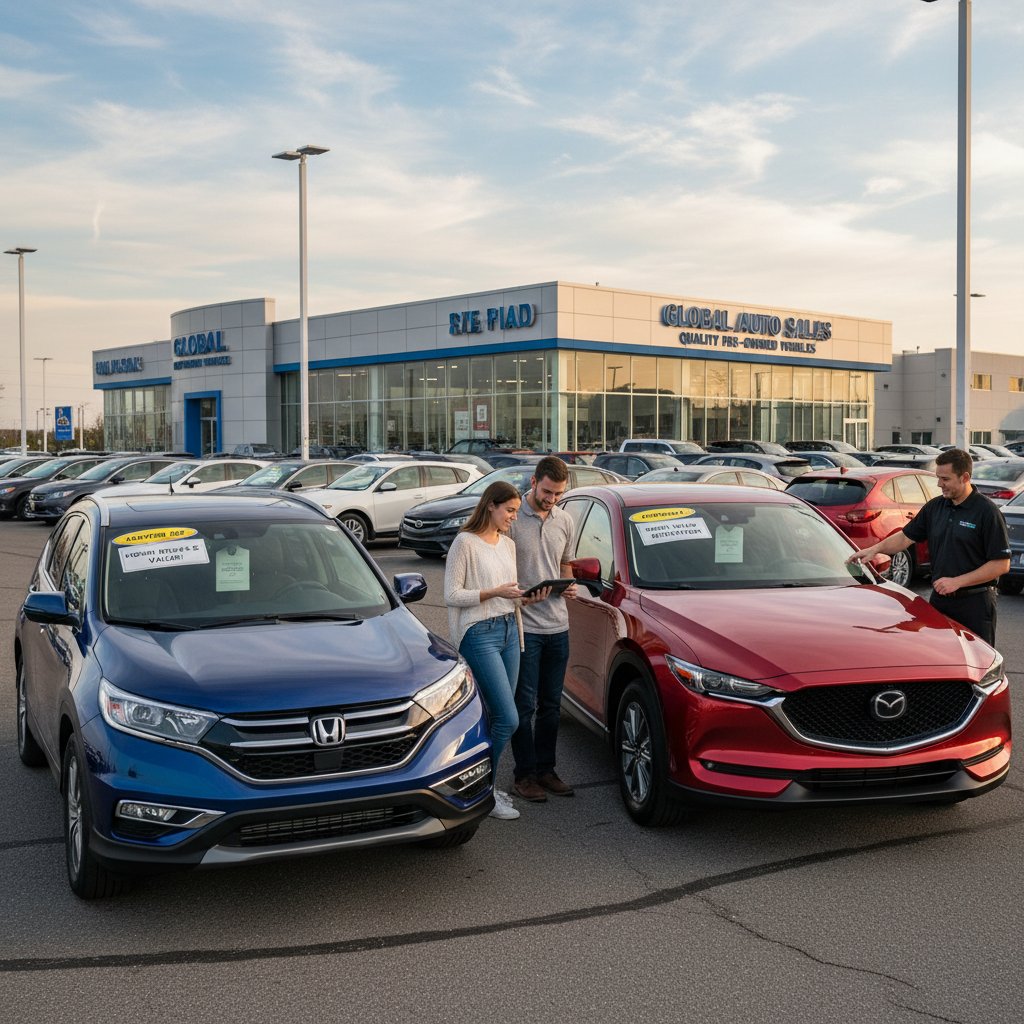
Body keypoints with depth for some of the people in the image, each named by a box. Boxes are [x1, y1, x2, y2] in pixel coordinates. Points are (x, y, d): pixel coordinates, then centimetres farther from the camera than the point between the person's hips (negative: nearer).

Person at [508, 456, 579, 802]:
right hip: (524, 625, -6)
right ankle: (524, 774, 12)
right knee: (524, 705, 1)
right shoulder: (512, 518, -10)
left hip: (557, 626, 6)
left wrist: (568, 586, 0)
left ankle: (545, 769, 24)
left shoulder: (565, 521, 10)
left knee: (551, 705, 13)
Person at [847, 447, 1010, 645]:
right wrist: (875, 549, -5)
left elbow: (1002, 564, -13)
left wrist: (957, 581, -17)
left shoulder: (987, 512, -11)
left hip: (974, 602, -6)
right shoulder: (935, 507, 8)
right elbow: (906, 537, 12)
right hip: (939, 599, 6)